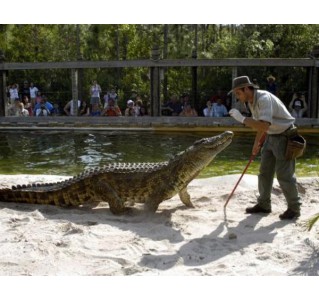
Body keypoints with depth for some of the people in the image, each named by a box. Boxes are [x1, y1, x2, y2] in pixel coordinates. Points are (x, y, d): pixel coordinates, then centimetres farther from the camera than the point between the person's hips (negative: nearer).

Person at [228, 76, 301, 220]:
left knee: (284, 174, -6)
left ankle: (294, 208, 8)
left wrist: (241, 118, -33)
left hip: (285, 136, -9)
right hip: (271, 136, 9)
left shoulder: (264, 99, -26)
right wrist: (256, 143, 19)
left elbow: (264, 126, -38)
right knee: (264, 171, 10)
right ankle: (263, 204, 21)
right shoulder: (251, 101, 4)